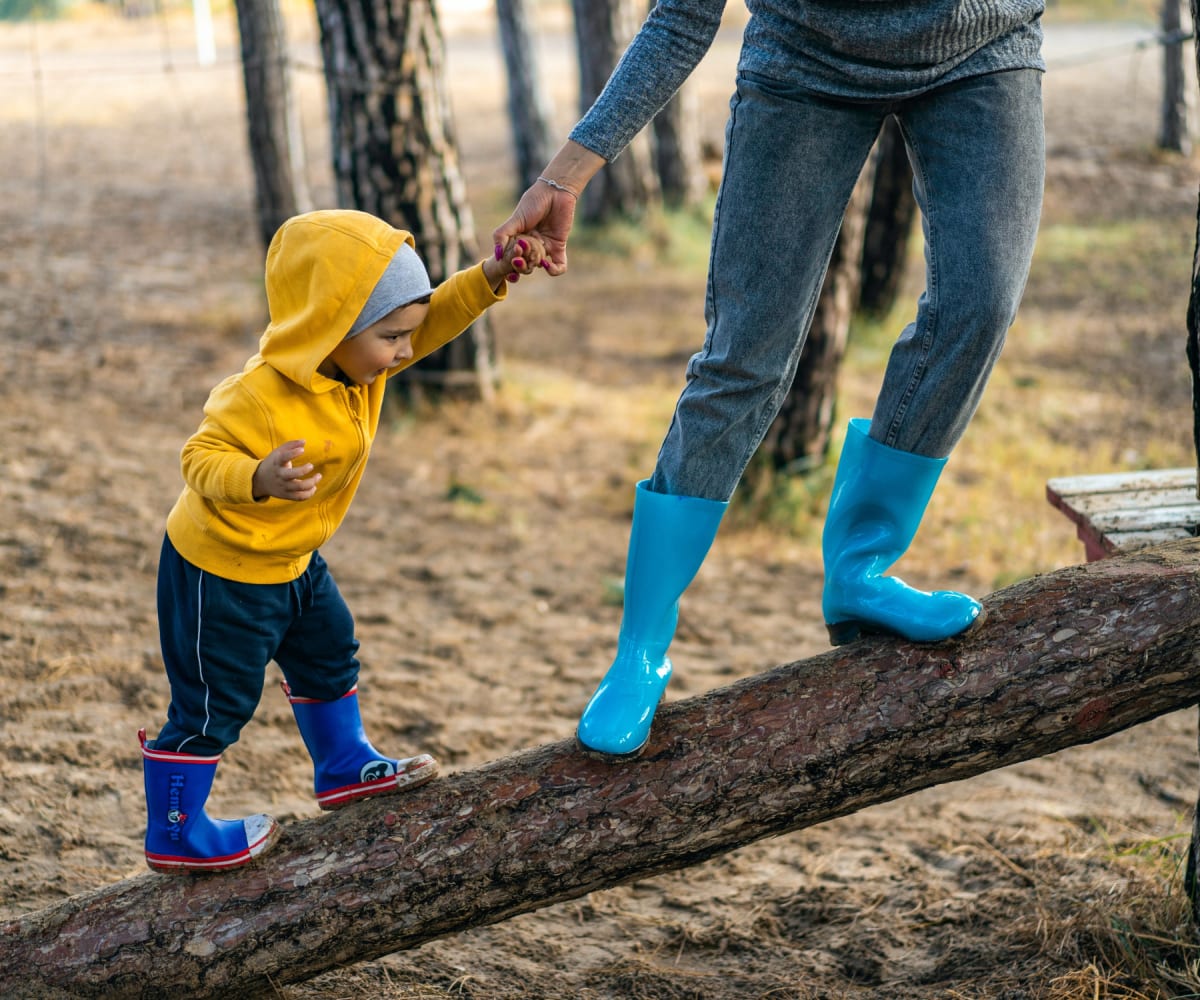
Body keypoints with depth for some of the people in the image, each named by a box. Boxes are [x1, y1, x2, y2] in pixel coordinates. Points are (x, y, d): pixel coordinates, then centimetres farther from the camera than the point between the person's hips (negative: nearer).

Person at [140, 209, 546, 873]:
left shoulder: (353, 359, -8)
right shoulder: (261, 398, -34)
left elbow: (434, 319, -2)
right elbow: (202, 460, -31)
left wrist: (490, 277, -17)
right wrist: (260, 479, -50)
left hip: (289, 560, 9)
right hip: (220, 570, -9)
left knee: (328, 655, 24)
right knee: (214, 705, 3)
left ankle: (344, 769, 45)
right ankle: (173, 835, 18)